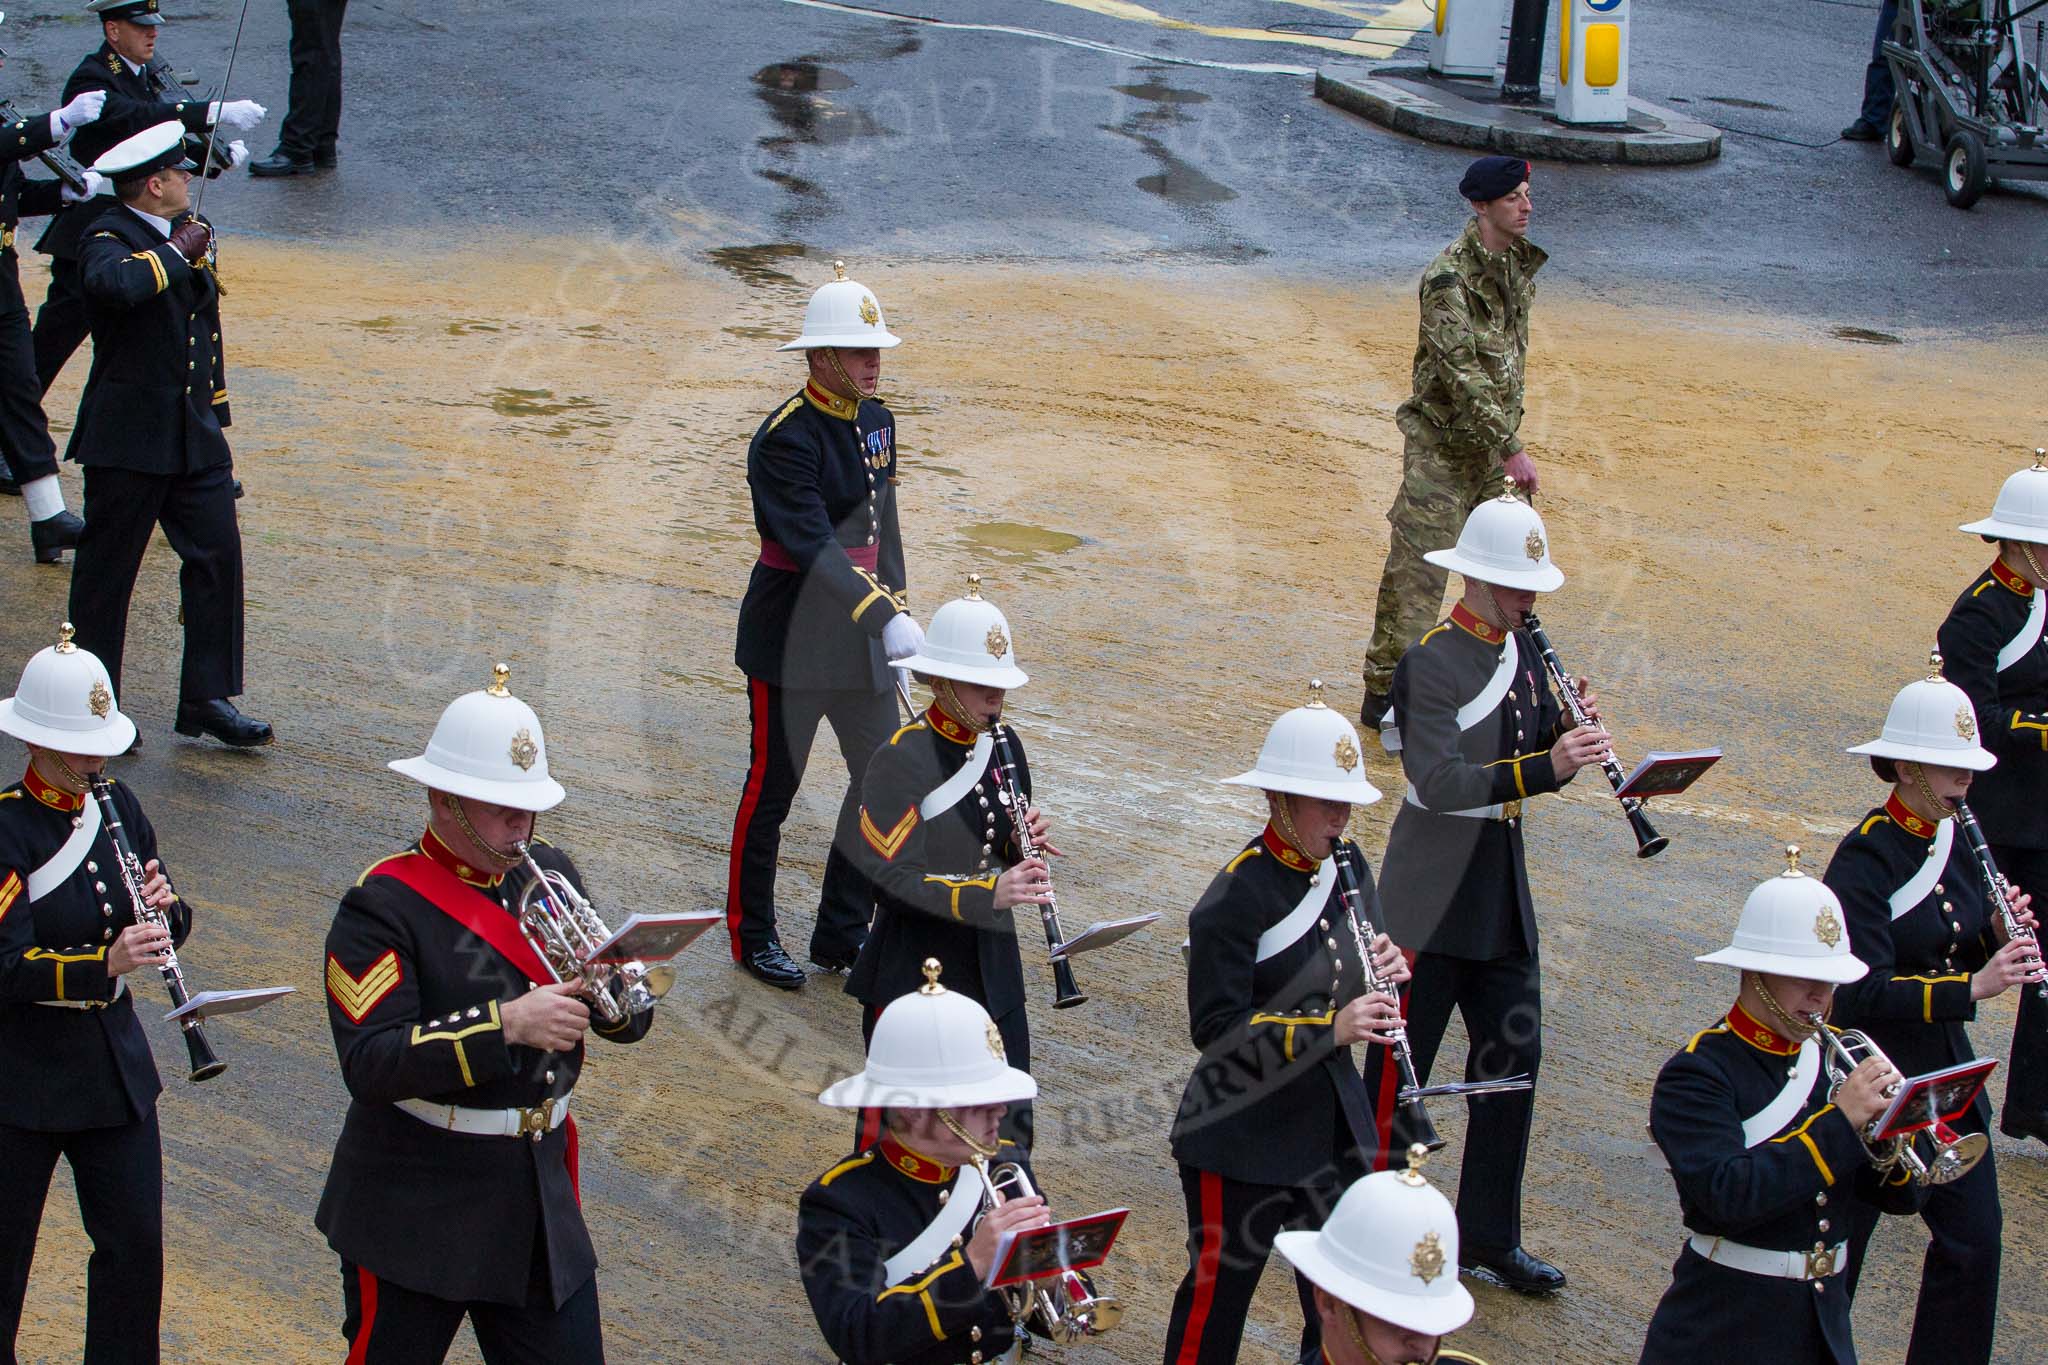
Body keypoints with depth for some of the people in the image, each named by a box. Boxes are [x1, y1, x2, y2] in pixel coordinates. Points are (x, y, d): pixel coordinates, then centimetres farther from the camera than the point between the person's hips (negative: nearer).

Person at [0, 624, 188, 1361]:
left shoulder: (116, 808, 4)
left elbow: (166, 929, 10)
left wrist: (165, 909, -13)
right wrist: (105, 964, -36)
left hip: (116, 1066, 6)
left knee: (135, 1242, 9)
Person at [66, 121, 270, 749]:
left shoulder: (189, 232, 12)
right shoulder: (110, 240, -13)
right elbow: (117, 284, -39)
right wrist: (178, 250, -24)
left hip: (195, 438, 7)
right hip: (127, 442, -7)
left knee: (218, 556, 1)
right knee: (106, 573, 4)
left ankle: (207, 698, 9)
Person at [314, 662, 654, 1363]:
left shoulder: (551, 875, 7)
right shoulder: (383, 906, -12)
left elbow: (626, 1020, 8)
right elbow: (370, 1064, -24)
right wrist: (506, 1024, -31)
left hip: (541, 1196, 6)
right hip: (414, 1216, -5)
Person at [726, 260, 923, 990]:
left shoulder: (877, 421, 7)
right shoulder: (785, 439, -19)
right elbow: (815, 548, -28)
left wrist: (897, 604, 13)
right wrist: (887, 620, -36)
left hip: (857, 632, 8)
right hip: (791, 638, -8)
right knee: (772, 788, 5)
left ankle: (842, 935, 21)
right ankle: (752, 936, 20)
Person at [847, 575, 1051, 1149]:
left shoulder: (1003, 744, 5)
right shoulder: (902, 757, -16)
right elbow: (891, 875, -22)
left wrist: (1027, 840, -9)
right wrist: (988, 893, -32)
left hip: (990, 967, 6)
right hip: (915, 972, -6)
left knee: (1009, 1124, 10)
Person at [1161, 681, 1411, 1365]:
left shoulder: (1346, 866, 2)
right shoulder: (1236, 898, -20)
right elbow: (1215, 1028, -24)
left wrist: (1386, 970, -11)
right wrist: (1329, 1028, -32)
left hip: (1333, 1125, 7)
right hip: (1243, 1140, -7)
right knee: (1219, 1293, 6)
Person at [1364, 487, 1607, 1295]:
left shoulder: (1522, 655, 8)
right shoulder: (1431, 663, -17)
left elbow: (1533, 759, 13)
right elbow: (1439, 782, -28)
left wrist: (1570, 728, -8)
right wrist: (1546, 765, -35)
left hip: (1503, 896, 8)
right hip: (1434, 898, -8)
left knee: (1514, 1059, 10)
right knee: (1398, 1070, 2)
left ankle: (1488, 1240, 20)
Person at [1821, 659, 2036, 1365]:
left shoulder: (1955, 847, 5)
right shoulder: (1866, 858, -19)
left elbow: (1964, 958, 11)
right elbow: (1863, 993, -27)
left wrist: (2000, 939, -10)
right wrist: (1972, 987, -32)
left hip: (1948, 1076, 7)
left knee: (1974, 1238, 10)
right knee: (1838, 1242, 6)